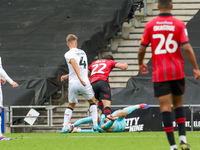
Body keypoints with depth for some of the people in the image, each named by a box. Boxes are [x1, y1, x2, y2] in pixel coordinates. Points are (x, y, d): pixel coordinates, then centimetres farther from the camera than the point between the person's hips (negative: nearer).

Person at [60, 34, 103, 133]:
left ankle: (64, 128, 6)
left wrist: (80, 78, -31)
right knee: (92, 102, 23)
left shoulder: (68, 54, -1)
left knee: (70, 106, 16)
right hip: (85, 83, 2)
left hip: (73, 84, -2)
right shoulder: (82, 53, 16)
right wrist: (67, 76, 27)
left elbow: (74, 63, -22)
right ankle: (95, 125, 11)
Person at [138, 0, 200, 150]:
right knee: (179, 104, 18)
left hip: (160, 74, -1)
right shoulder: (179, 24, -2)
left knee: (166, 108, -2)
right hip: (178, 71, 1)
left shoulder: (150, 25, 0)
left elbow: (142, 49, 2)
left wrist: (141, 64, 22)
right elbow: (187, 48, -10)